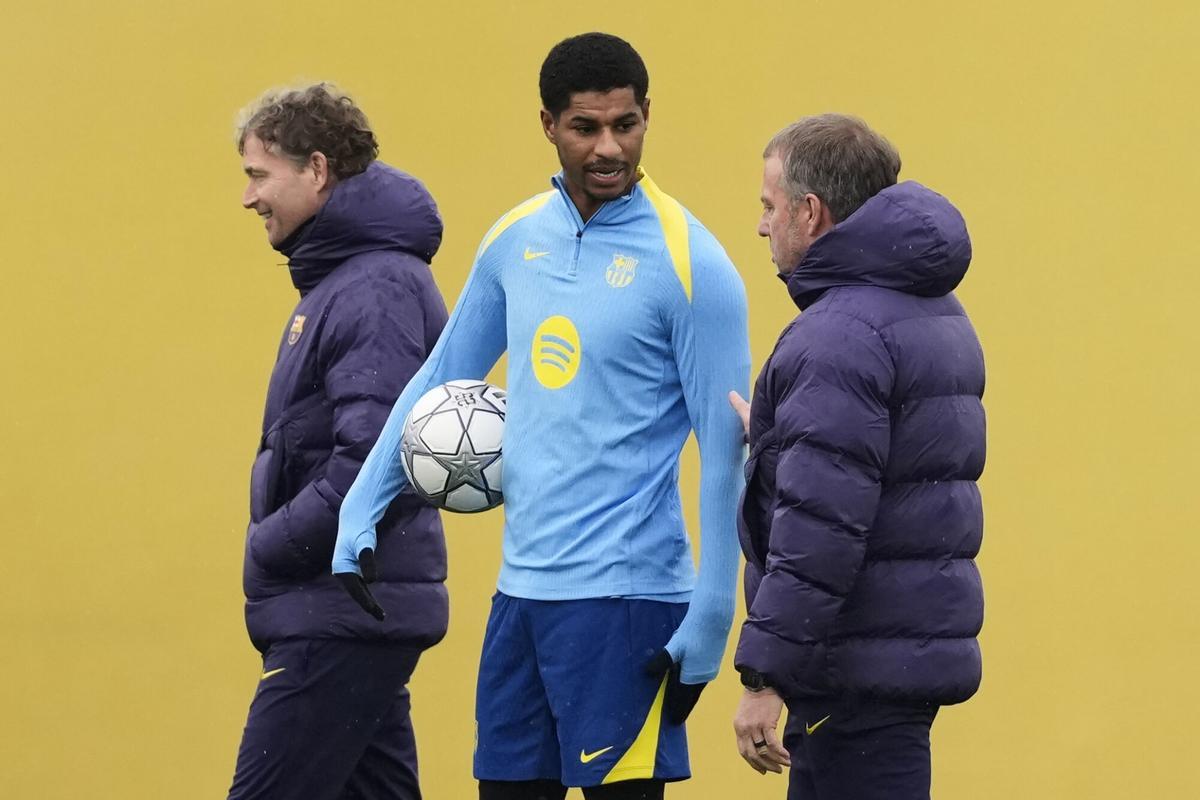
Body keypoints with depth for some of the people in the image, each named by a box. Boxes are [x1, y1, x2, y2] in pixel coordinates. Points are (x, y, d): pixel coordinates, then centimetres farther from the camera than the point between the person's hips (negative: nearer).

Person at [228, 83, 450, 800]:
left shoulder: (381, 290, -15)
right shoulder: (336, 280, 16)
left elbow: (374, 461, -24)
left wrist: (269, 550, -15)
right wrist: (274, 545, 8)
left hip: (344, 618, -10)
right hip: (343, 613, 10)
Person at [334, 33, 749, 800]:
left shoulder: (687, 264, -10)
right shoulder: (516, 240, 8)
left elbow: (725, 454, -10)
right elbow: (439, 383, 19)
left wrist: (707, 628, -13)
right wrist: (361, 515, 12)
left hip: (624, 594, -6)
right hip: (523, 588, 6)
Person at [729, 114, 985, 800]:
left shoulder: (841, 336, -16)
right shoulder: (938, 314, 17)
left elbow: (820, 524, -22)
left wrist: (766, 676, -22)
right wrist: (766, 434, 27)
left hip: (864, 666, -10)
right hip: (924, 638, 10)